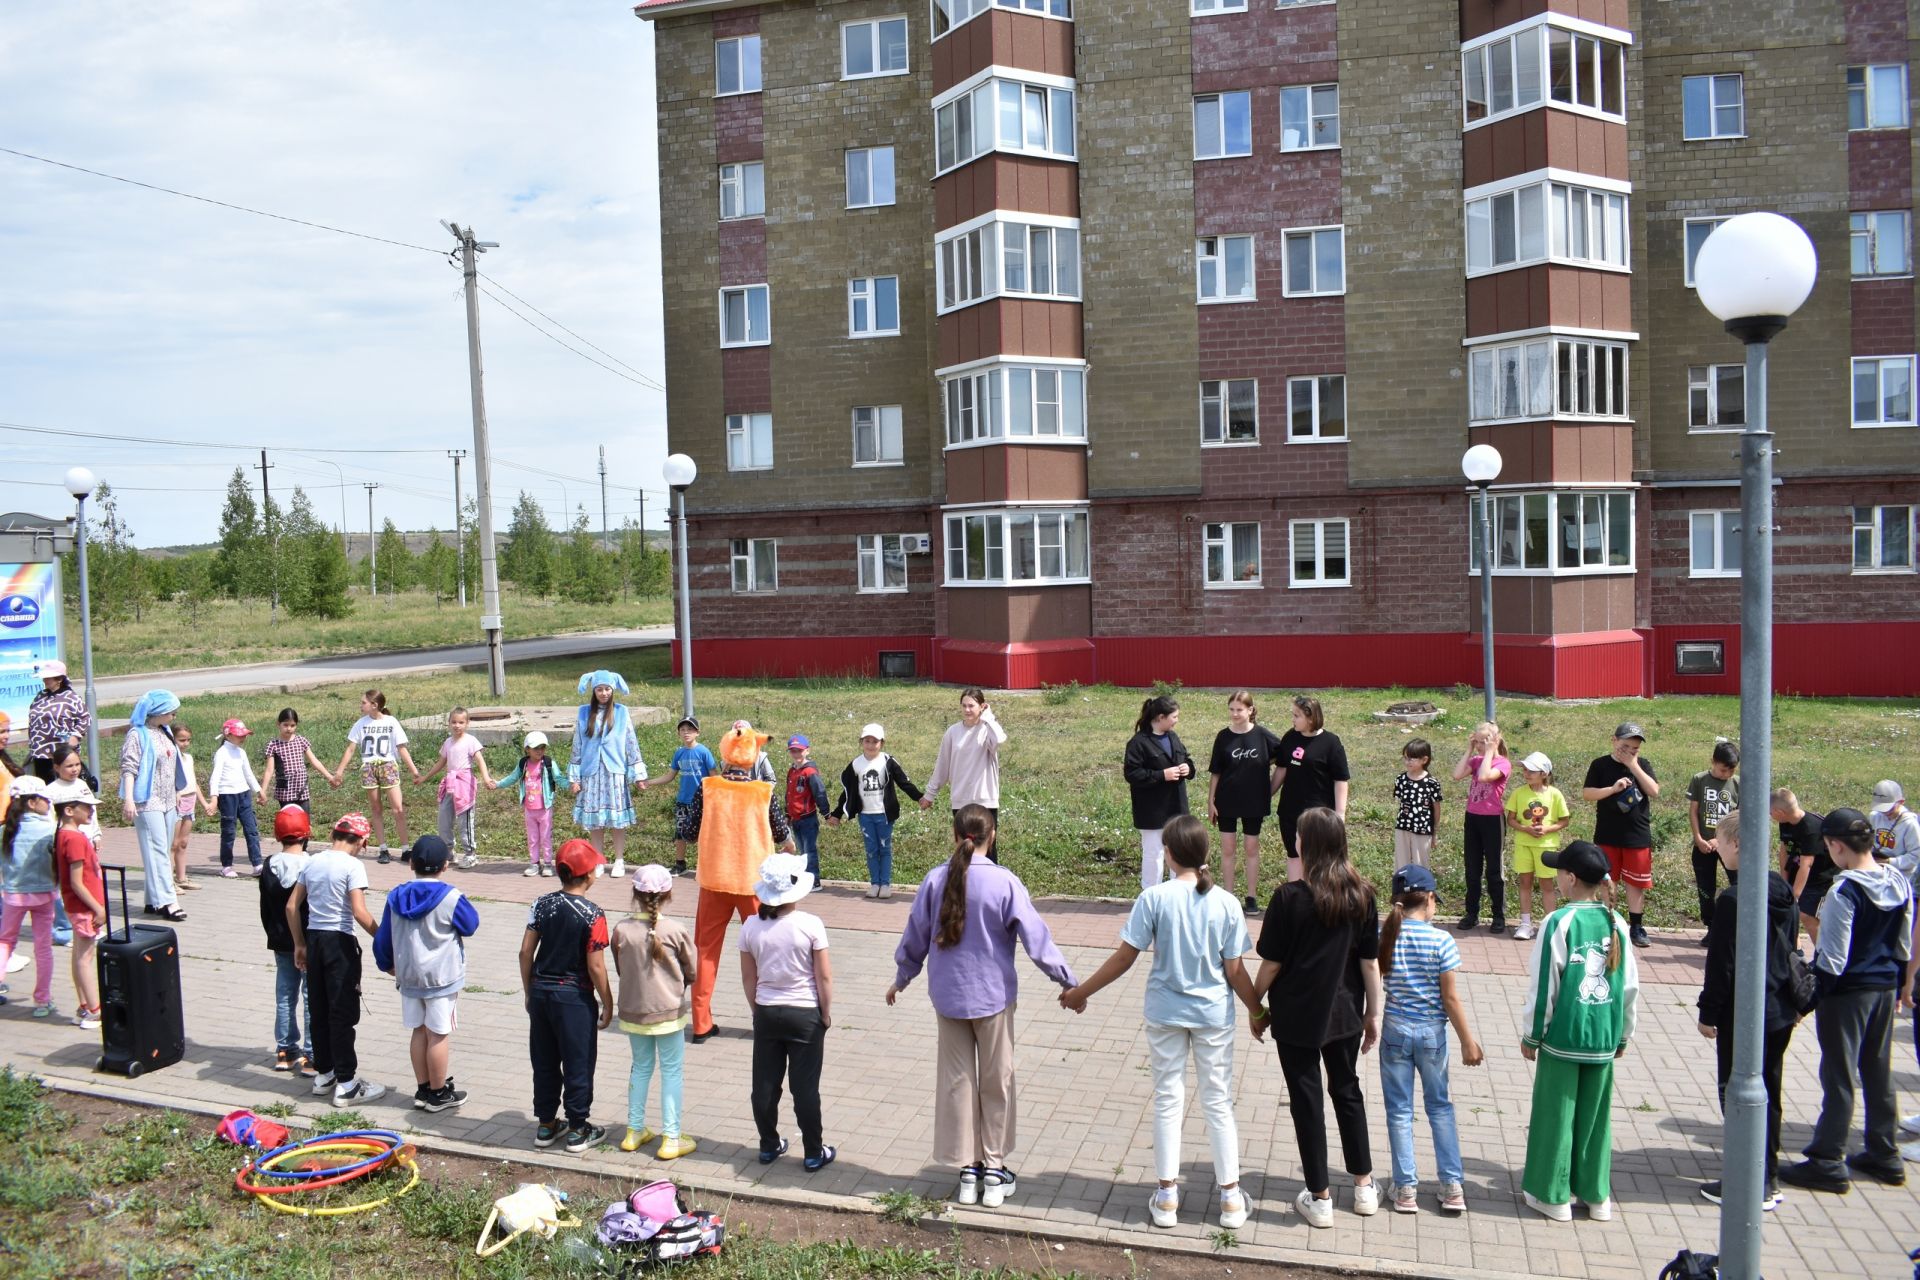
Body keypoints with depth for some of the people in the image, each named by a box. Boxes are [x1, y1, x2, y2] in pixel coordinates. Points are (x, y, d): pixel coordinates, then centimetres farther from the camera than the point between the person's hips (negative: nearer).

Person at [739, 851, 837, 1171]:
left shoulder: (751, 927, -6)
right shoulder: (810, 925, -15)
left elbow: (748, 979, 3)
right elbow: (824, 977, -11)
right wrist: (826, 1014, 2)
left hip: (766, 1013, 3)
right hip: (805, 1015, -3)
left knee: (765, 1084, 14)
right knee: (805, 1087, 6)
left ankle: (769, 1146, 26)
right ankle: (813, 1153, 15)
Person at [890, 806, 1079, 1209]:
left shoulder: (935, 880, -7)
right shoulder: (1004, 882, -15)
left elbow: (915, 937, 3)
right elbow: (1036, 938, -12)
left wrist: (901, 979, 19)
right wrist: (1067, 981, 0)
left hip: (948, 995, 2)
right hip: (993, 995, -2)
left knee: (956, 1081, 13)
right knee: (997, 1082, 13)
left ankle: (967, 1170, 21)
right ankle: (995, 1171, 20)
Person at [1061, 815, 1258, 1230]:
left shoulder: (1154, 898, -14)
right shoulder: (1226, 903, -10)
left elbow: (1124, 958, -11)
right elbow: (1235, 971, -6)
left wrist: (1081, 992, 1)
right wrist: (1256, 1011, 11)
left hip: (1165, 1013, -1)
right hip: (1214, 1015, 1)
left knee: (1168, 1102, 11)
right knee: (1219, 1103, 12)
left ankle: (1167, 1197, 18)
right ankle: (1231, 1199, 19)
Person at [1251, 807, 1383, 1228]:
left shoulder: (1290, 897, -19)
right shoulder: (1361, 895, -7)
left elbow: (1271, 963, -13)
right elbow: (1370, 960, 0)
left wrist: (1255, 1002, 3)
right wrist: (1373, 1012, 10)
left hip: (1296, 1016, -4)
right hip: (1344, 1014, 4)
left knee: (1306, 1100, 8)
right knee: (1347, 1091, 21)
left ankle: (1320, 1197, 17)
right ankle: (1364, 1186, 31)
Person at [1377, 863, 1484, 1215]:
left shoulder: (1383, 936, -8)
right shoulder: (1440, 941, -13)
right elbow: (1450, 998, -9)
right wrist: (1468, 1041, 0)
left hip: (1395, 1031, 1)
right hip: (1431, 1032, 0)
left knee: (1399, 1110, 10)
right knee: (1440, 1106, 16)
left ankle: (1406, 1188, 15)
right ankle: (1453, 1186, 19)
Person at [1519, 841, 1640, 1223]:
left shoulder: (1559, 922, -14)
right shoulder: (1615, 922, 0)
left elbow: (1544, 985, -11)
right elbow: (1630, 985, 7)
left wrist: (1531, 1035, 0)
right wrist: (1623, 1034, 20)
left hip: (1563, 1037, -4)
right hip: (1604, 1040, 5)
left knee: (1556, 1115, 8)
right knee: (1595, 1116, 15)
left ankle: (1554, 1195, 17)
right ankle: (1596, 1196, 24)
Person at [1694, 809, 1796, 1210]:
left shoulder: (1733, 900, -22)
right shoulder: (1785, 894, 3)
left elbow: (1721, 965, -18)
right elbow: (1792, 951, 13)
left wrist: (1708, 1013, -8)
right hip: (1781, 1013, 8)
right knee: (1767, 1094, 18)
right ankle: (1768, 1180, 28)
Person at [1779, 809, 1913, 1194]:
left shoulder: (1844, 892, -22)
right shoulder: (1899, 883, 2)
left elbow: (1832, 960, -19)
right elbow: (1905, 946, 11)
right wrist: (1897, 986, 22)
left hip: (1847, 993, -7)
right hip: (1885, 989, 8)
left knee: (1838, 1076, 0)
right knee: (1879, 1072, 18)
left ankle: (1828, 1163, 7)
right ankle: (1884, 1155, 28)